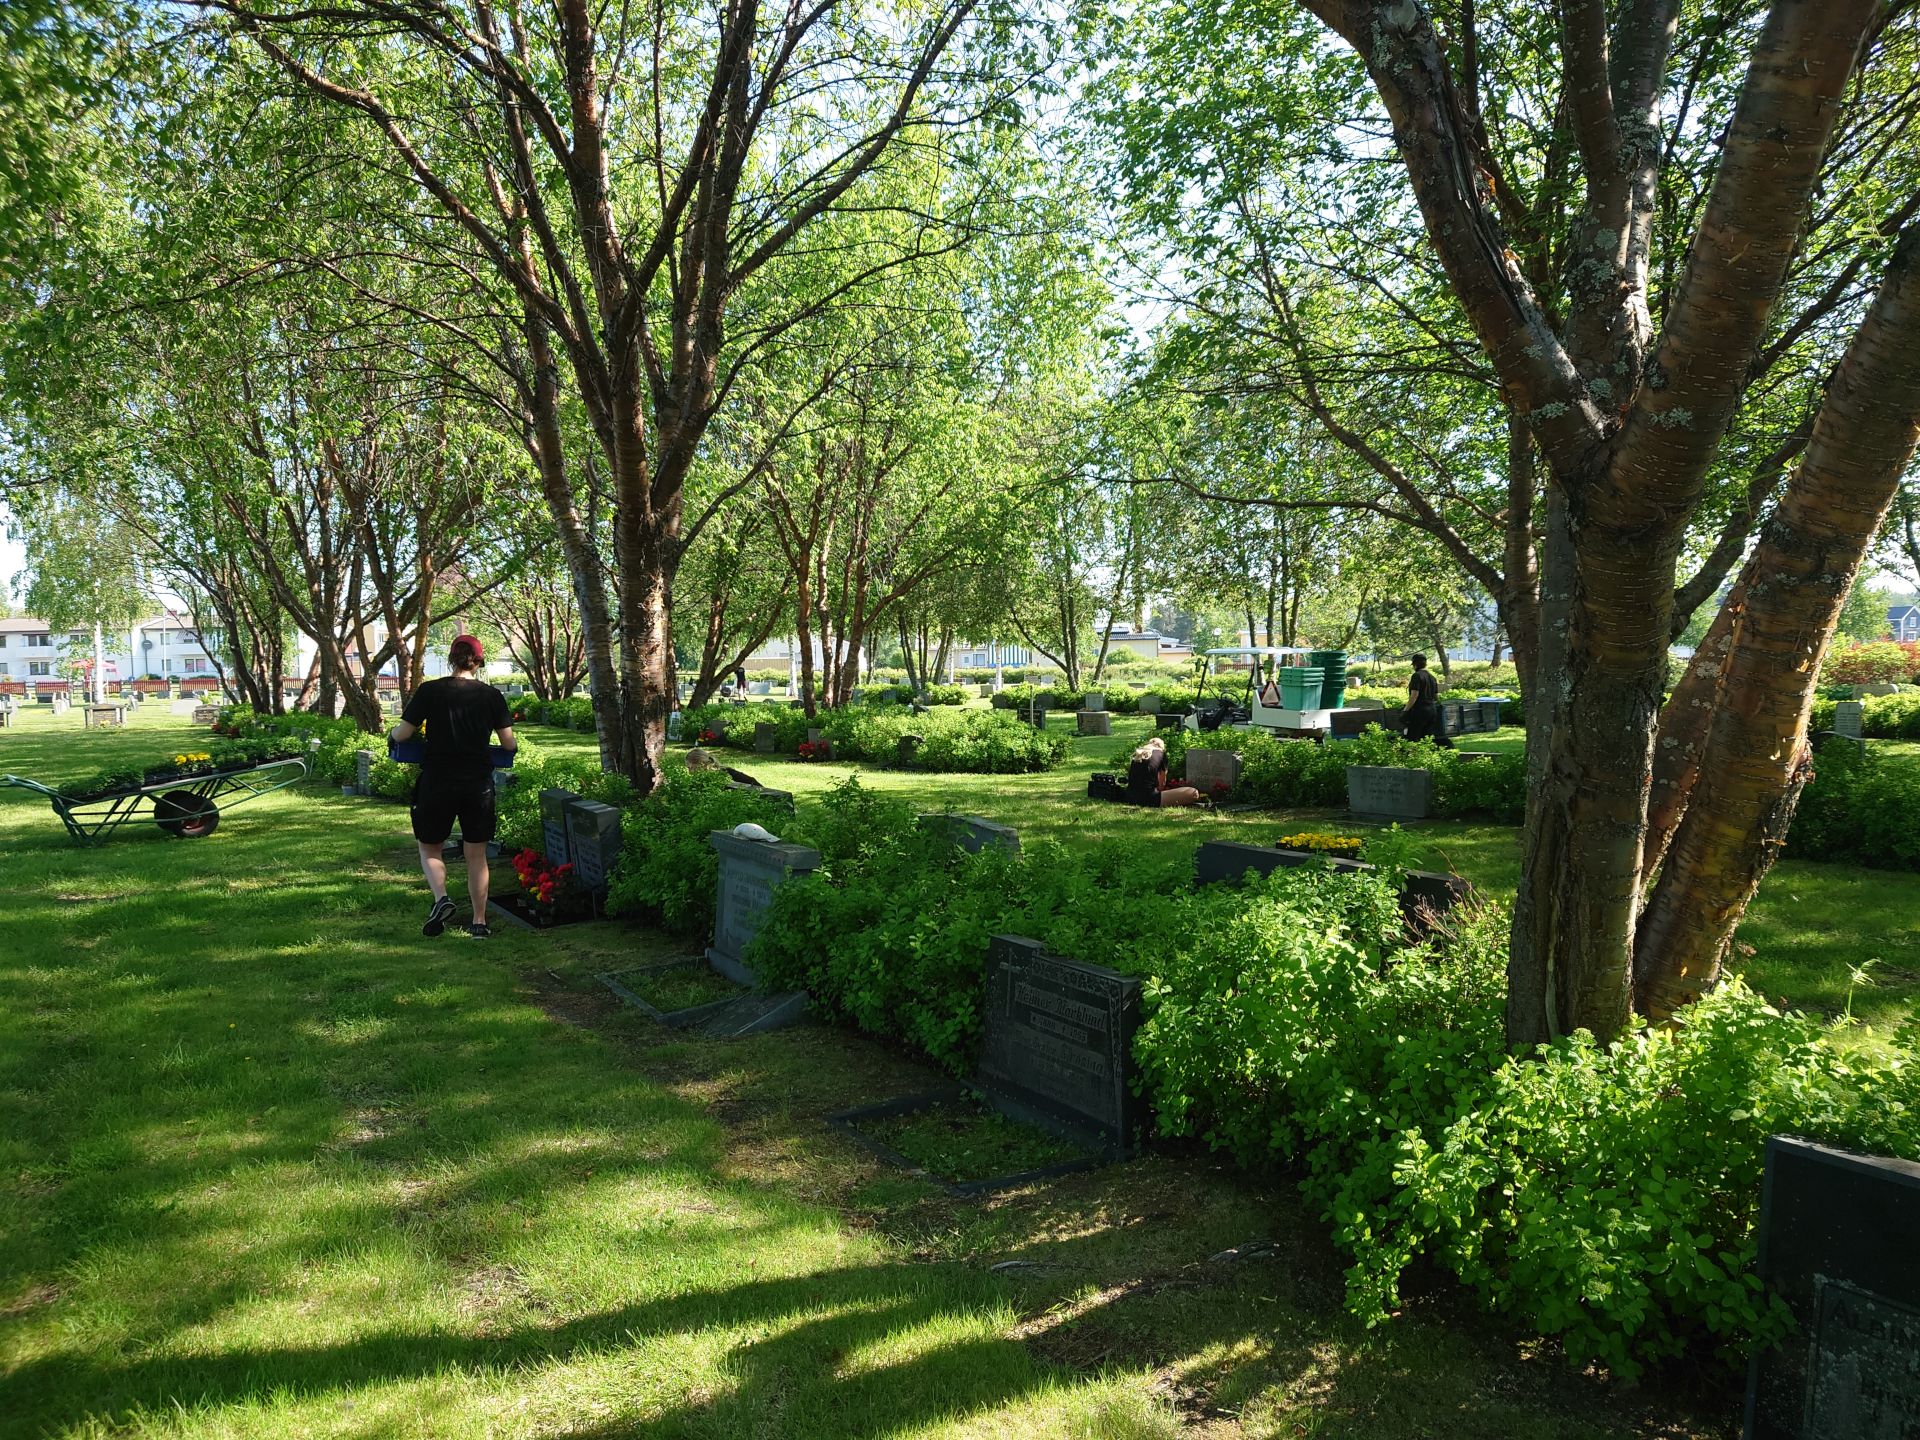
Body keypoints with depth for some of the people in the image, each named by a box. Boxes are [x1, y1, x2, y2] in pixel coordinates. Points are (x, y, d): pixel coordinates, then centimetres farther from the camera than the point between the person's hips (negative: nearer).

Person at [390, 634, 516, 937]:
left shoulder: (430, 691, -6)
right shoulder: (492, 695, -1)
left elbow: (403, 733, -4)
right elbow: (508, 743, 1)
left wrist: (392, 732, 19)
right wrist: (513, 742, 24)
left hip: (437, 782, -1)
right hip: (479, 784, 2)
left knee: (429, 848, 16)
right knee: (476, 854, 11)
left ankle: (441, 898, -8)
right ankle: (479, 922, 13)